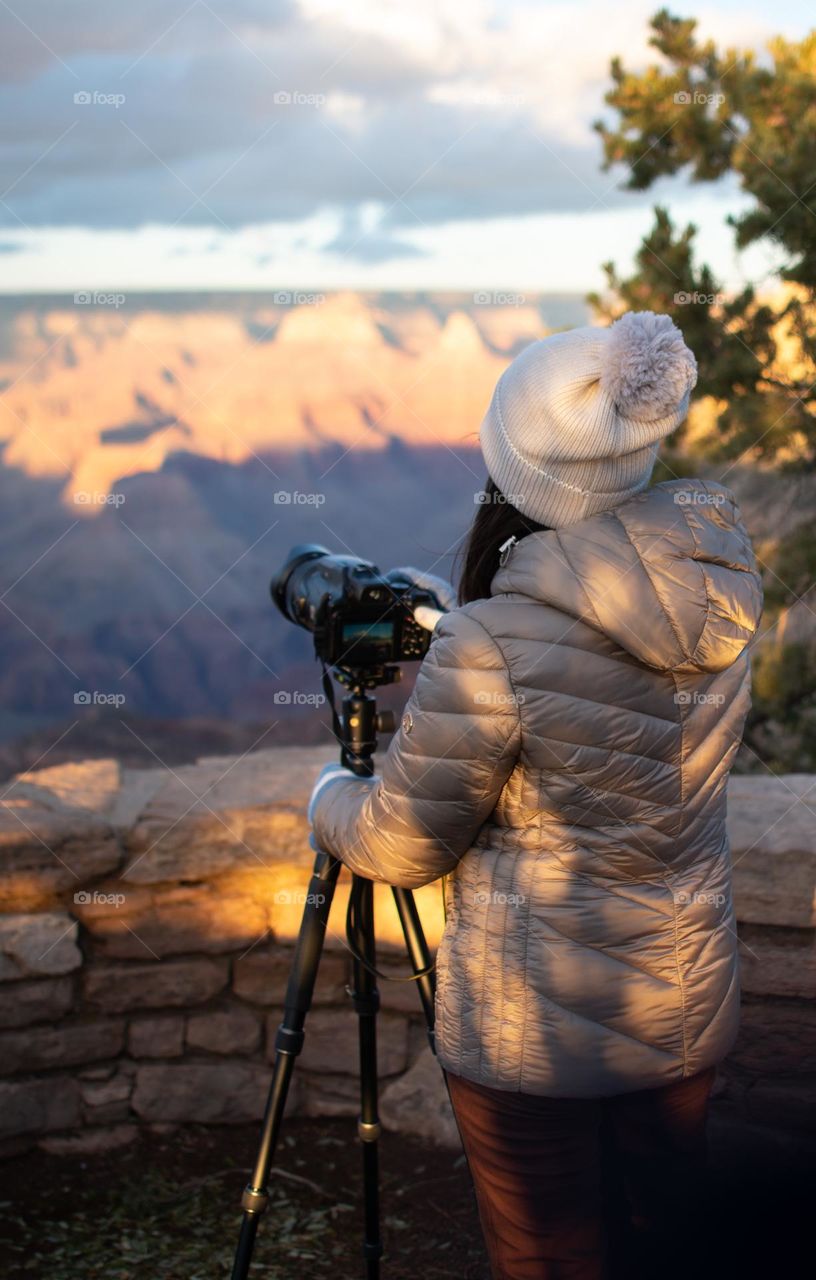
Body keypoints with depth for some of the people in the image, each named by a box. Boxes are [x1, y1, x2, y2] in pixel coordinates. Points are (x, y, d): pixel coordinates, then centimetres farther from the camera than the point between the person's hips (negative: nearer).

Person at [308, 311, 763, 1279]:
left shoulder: (492, 649, -27)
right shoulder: (722, 586, -9)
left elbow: (402, 845, -13)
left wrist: (329, 798, 9)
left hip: (532, 1036, -6)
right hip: (687, 1009, 6)